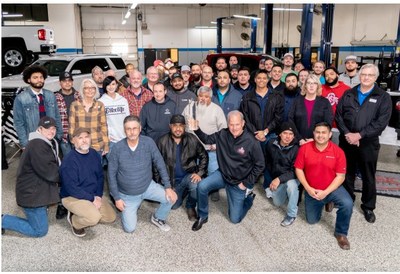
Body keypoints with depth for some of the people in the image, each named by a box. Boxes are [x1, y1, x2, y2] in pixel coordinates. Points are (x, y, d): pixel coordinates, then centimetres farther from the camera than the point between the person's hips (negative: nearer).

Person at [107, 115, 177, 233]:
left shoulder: (148, 142, -17)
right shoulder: (118, 148, -18)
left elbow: (160, 165, -9)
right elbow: (111, 174, -10)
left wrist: (168, 187, -14)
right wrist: (117, 198, -9)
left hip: (148, 186, 1)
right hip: (127, 194, -1)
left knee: (171, 197, -19)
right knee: (129, 228, -1)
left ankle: (158, 218, 12)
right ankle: (128, 210, 33)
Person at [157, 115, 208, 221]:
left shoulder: (192, 139, -10)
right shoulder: (163, 141, -9)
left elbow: (204, 156, -1)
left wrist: (199, 173, -13)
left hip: (189, 175, -2)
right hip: (172, 179, 2)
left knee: (196, 186, -34)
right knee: (174, 205, 2)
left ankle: (191, 206, 0)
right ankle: (183, 191, 36)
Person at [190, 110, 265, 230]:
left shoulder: (251, 141, -22)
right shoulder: (223, 134, -12)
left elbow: (260, 165, -14)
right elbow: (207, 139, 5)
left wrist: (246, 183, -12)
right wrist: (197, 130, -14)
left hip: (239, 182, -3)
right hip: (223, 174, 3)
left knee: (235, 219, 4)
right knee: (201, 187, -24)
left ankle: (248, 197, 33)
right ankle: (202, 216, 2)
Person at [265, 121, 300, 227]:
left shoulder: (296, 148, -24)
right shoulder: (271, 144, -11)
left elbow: (294, 171, -26)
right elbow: (267, 162, 8)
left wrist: (280, 179, -37)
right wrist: (274, 177, 11)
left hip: (292, 177, -5)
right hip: (276, 178, 5)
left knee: (291, 184, -38)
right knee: (277, 203, 11)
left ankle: (291, 214, -17)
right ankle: (287, 192, 42)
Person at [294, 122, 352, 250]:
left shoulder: (338, 151, -15)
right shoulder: (304, 148, -12)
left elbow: (340, 176, -13)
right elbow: (298, 169, -6)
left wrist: (326, 192, -21)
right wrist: (308, 189, -15)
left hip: (332, 188, -2)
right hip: (312, 190, 2)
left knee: (347, 204, -30)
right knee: (312, 220, 10)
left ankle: (341, 233, -4)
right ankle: (324, 203, 41)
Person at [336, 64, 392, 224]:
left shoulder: (383, 97, -1)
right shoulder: (348, 94, 8)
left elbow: (381, 122, -11)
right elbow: (338, 115, 2)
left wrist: (360, 135, -18)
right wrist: (346, 133, -13)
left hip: (368, 144, -2)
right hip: (346, 141, 2)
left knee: (368, 177, 9)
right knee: (347, 173, 14)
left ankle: (368, 207, 25)